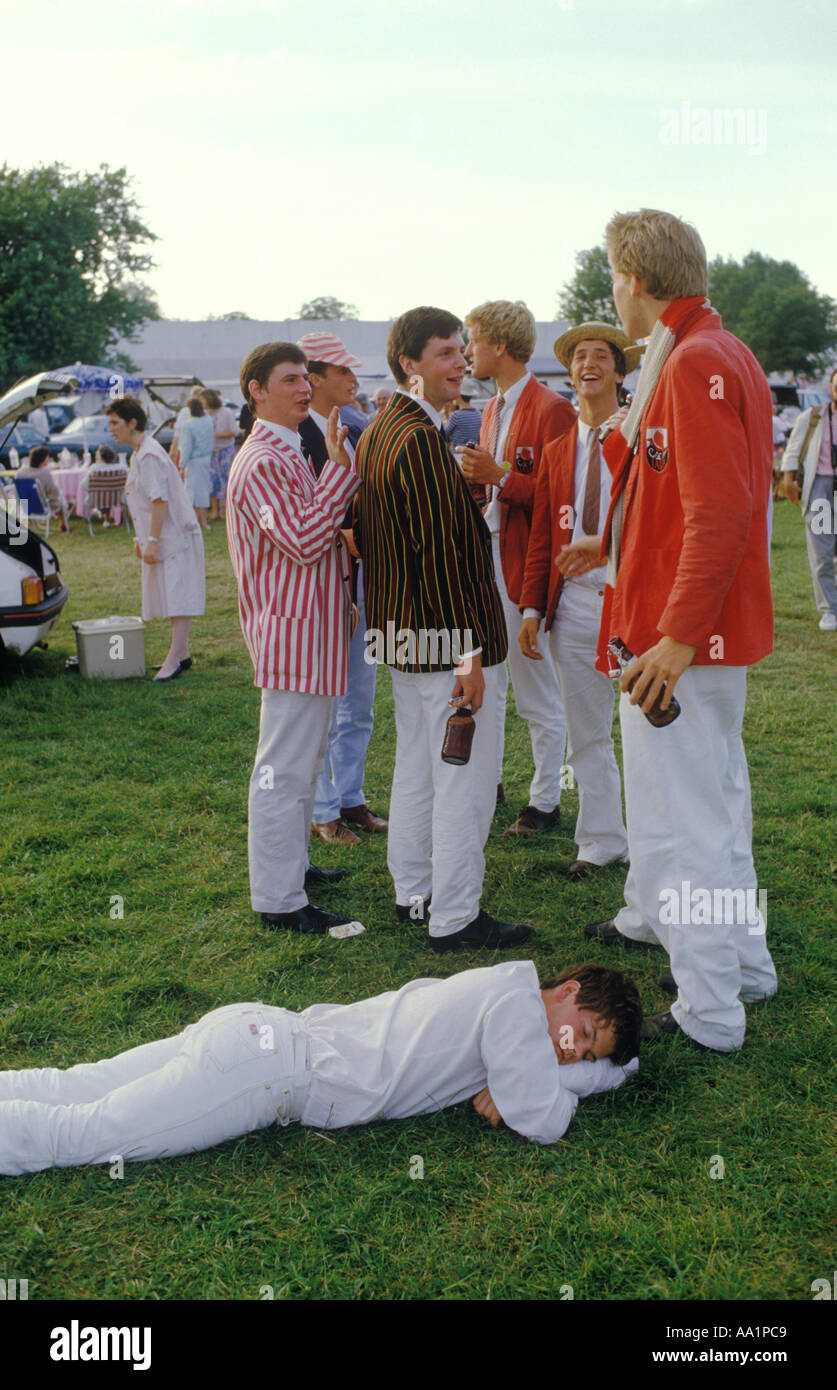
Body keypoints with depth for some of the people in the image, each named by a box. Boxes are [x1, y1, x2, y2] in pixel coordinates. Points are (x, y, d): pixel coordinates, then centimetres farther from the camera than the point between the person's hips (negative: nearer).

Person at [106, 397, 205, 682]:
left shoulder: (149, 455, -16)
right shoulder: (138, 455, 15)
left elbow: (160, 500, -22)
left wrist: (152, 541, -22)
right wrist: (140, 539, 21)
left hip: (174, 535, -11)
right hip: (160, 538, 11)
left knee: (178, 597, -8)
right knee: (172, 596, 14)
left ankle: (175, 658, -8)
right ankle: (182, 654, 21)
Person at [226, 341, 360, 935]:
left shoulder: (289, 455, 18)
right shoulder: (262, 462, -16)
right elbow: (303, 541, -25)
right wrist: (340, 468, -23)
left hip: (310, 626, 11)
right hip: (292, 634, -11)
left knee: (304, 760, 19)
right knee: (286, 768, -5)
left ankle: (292, 863, 33)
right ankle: (280, 901, 2)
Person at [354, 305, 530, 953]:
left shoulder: (377, 432, 12)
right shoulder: (421, 438, -19)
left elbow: (365, 535, 19)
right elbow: (443, 552, -23)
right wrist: (471, 654, -22)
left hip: (401, 633, 11)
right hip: (447, 637, -10)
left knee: (415, 769, 19)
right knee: (465, 779, -1)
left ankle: (413, 892, 32)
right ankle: (455, 918, 8)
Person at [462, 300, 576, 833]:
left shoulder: (551, 409, -12)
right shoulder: (493, 409, 18)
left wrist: (500, 476, -23)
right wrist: (475, 482, 7)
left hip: (523, 566, -9)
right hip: (484, 559, 9)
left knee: (539, 697, 2)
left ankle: (546, 803, 14)